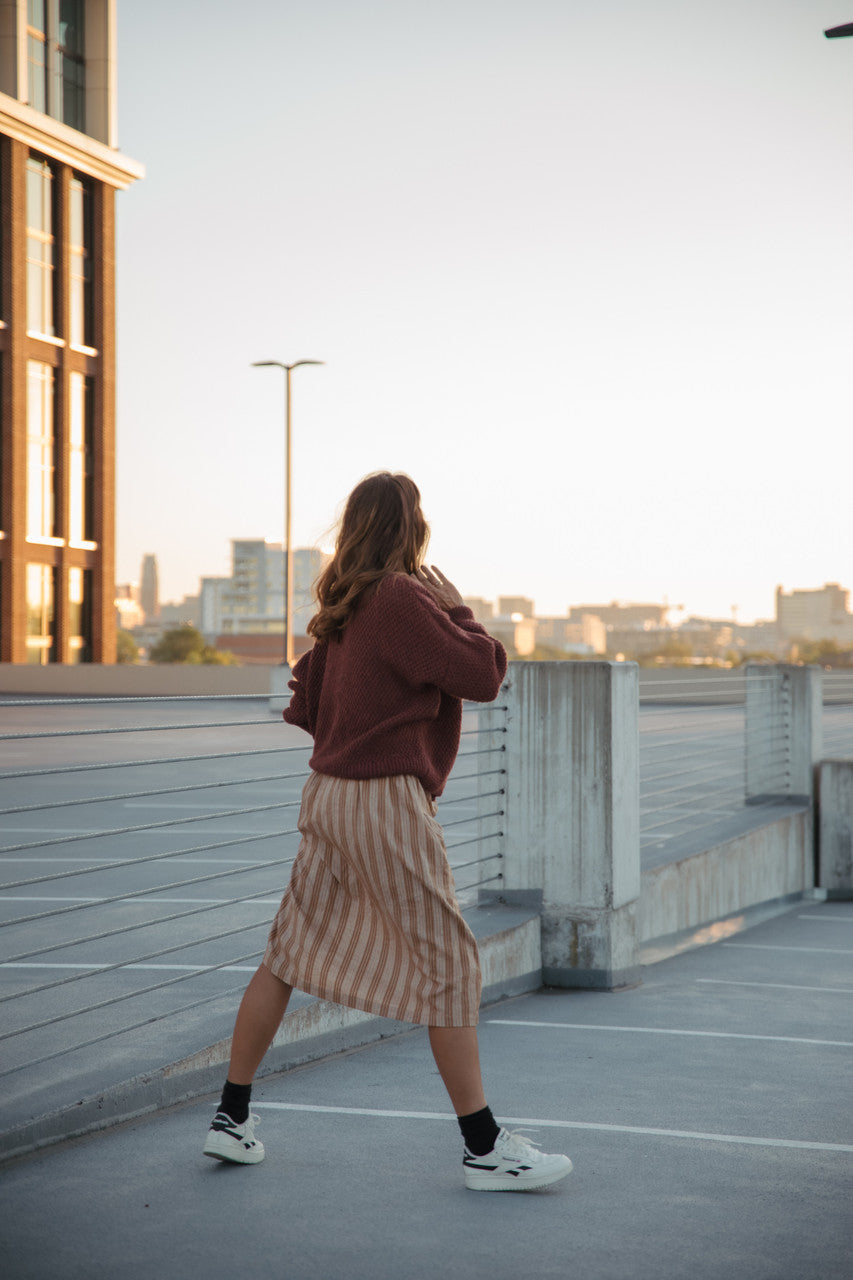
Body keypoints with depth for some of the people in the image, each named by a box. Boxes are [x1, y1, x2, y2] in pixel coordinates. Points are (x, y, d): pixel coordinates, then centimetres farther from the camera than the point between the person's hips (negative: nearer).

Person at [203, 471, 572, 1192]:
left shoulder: (342, 607, 11)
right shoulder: (404, 598, -15)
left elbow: (305, 705, 17)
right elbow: (484, 675, -15)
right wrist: (453, 605, -2)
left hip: (329, 794, 9)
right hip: (385, 802, -9)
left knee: (289, 953, 14)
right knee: (450, 967, -2)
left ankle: (232, 1118, 21)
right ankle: (485, 1150, 2)